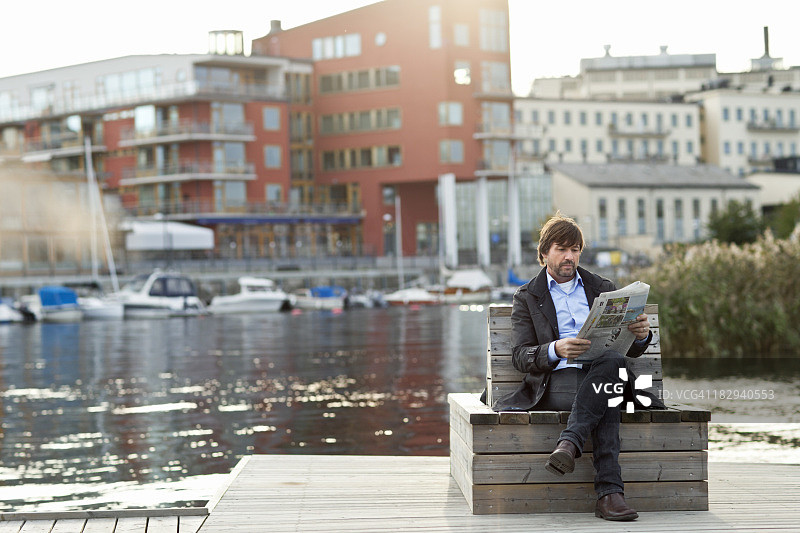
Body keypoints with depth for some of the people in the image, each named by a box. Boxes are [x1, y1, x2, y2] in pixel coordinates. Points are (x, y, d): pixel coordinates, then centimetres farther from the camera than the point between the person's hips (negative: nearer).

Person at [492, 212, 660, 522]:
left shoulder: (603, 289, 24)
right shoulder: (527, 297, 16)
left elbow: (631, 350, 19)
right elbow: (520, 356, 3)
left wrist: (641, 334, -8)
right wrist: (555, 350, -20)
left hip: (601, 373, 2)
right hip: (555, 382, -2)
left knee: (612, 359, -36)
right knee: (607, 402, -36)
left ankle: (569, 443, -46)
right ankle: (609, 492, -46)